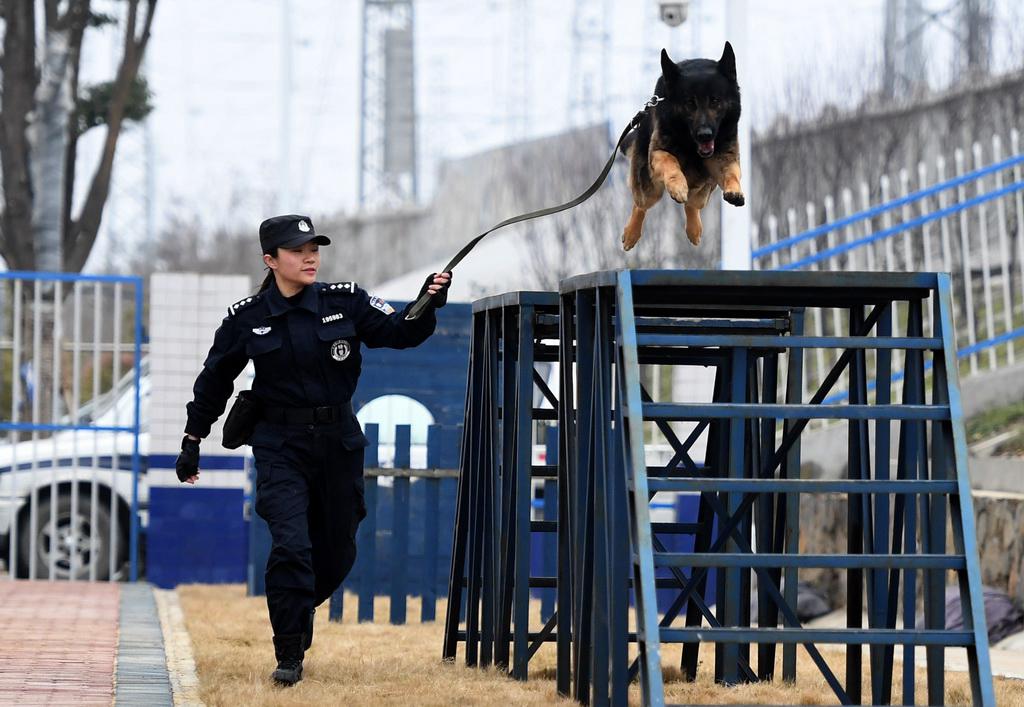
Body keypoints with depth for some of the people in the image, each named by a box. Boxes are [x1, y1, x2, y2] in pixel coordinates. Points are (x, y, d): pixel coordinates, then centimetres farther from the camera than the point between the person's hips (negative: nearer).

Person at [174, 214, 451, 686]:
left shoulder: (346, 302, -1)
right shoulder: (247, 319, -3)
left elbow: (399, 332, -4)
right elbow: (214, 381, 8)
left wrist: (428, 305, -24)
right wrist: (192, 443, 11)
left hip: (338, 441, 2)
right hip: (280, 446, -2)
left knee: (336, 553, 10)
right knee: (291, 545, -18)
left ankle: (296, 614, 40)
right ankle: (289, 655, -7)